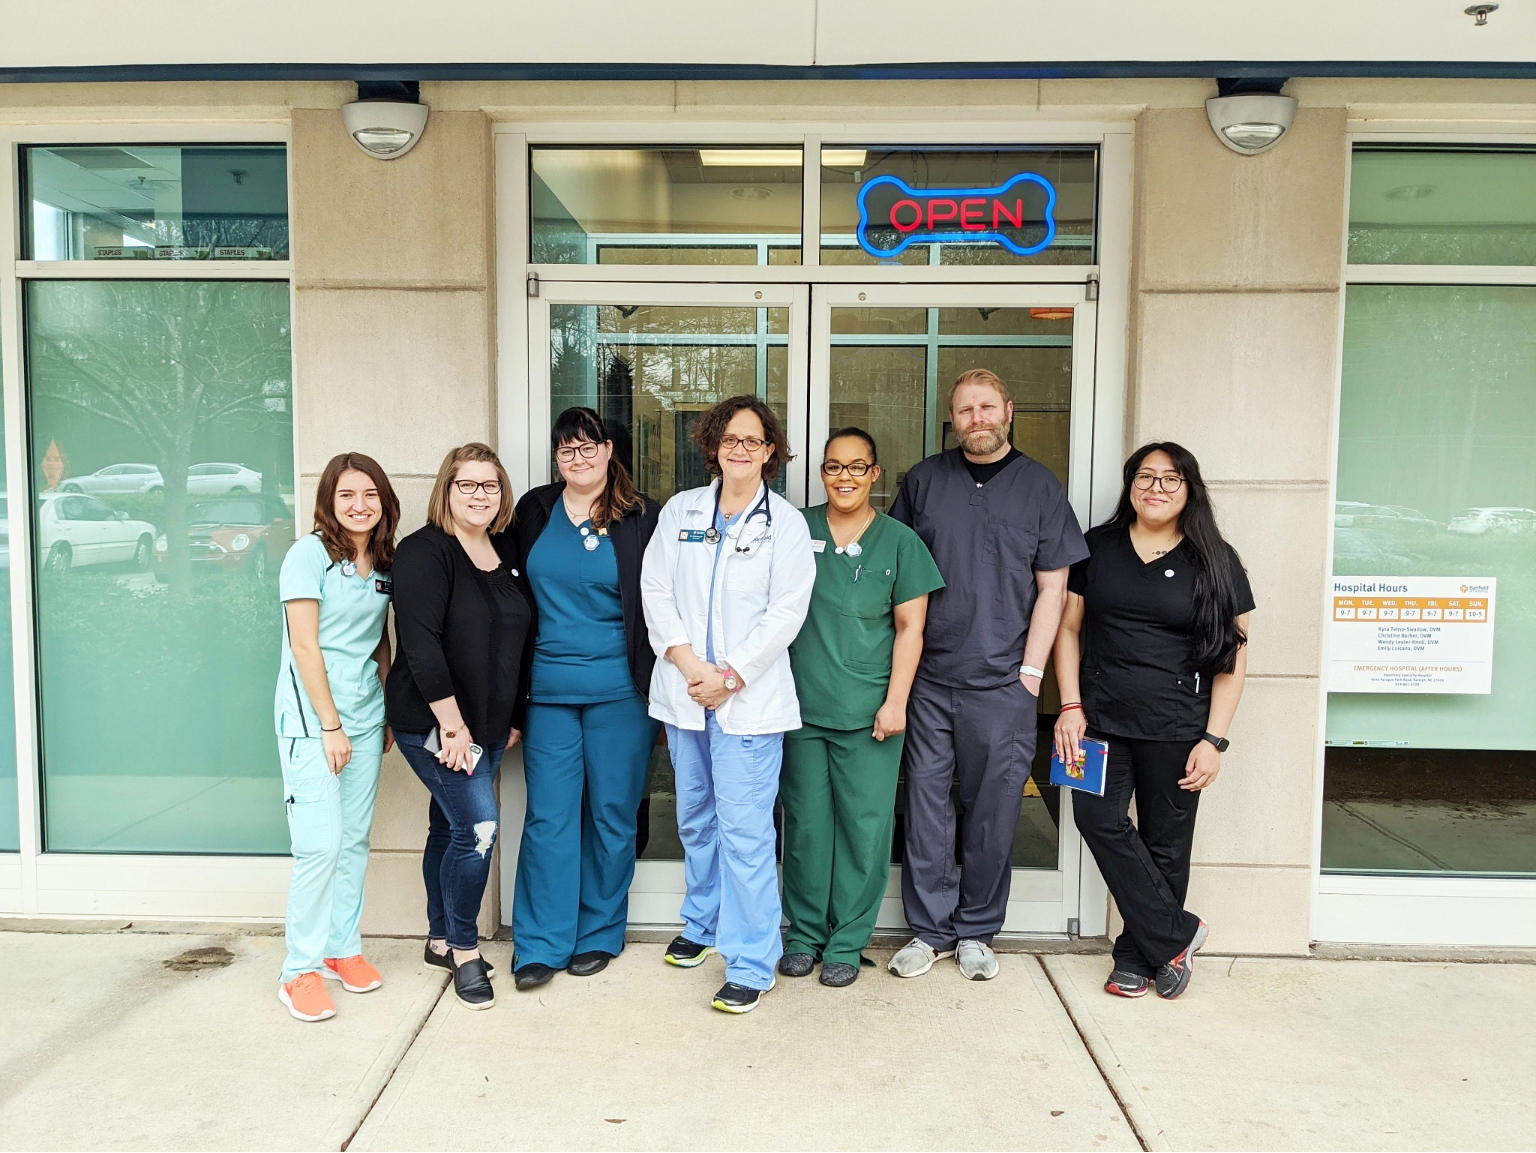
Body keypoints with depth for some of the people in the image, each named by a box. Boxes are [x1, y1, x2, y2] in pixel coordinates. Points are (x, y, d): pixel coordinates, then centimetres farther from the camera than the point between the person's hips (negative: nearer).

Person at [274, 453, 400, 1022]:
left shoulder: (383, 563, 10)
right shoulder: (310, 554, -8)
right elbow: (304, 644, -12)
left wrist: (387, 713, 11)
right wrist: (331, 725, -12)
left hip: (365, 715, 6)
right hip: (311, 717, -6)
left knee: (356, 840, 10)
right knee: (321, 845, -9)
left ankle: (342, 947, 24)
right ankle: (300, 970, 4)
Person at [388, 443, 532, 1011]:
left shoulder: (507, 553, 9)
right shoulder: (424, 552, -13)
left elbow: (518, 638, 16)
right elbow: (421, 644, -20)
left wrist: (511, 716, 15)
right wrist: (451, 723, -21)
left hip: (489, 724, 7)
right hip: (436, 723, -7)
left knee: (451, 827, 16)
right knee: (479, 827, -11)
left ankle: (441, 941, 29)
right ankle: (465, 951, 7)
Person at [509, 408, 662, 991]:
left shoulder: (643, 518, 0)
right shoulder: (534, 511, 7)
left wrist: (657, 683, -2)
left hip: (619, 690, -2)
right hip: (547, 687, 2)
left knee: (612, 813, 8)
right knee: (548, 815, 3)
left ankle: (599, 934, 23)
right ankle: (541, 944, 13)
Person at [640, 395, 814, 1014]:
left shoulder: (786, 523, -1)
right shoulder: (680, 510, 9)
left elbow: (786, 611, -7)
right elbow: (655, 590, 3)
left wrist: (730, 675, -13)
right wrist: (686, 660, -10)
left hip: (749, 696, -4)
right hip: (684, 687, 4)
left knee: (744, 828, -6)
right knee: (695, 818, 18)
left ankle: (751, 964, 4)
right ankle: (701, 924, 37)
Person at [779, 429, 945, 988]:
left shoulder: (900, 542, 3)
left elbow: (910, 628, 3)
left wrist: (895, 701, -5)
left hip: (867, 711, -1)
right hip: (800, 707, 1)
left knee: (864, 826, 2)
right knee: (805, 822, 7)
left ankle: (846, 941, 17)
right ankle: (804, 932, 24)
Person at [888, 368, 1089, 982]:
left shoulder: (1040, 486, 5)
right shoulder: (923, 481, 7)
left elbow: (1051, 587, 3)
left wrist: (1031, 669, -3)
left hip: (1003, 682, -1)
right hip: (928, 677, 1)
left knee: (993, 808, 6)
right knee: (926, 801, 4)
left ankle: (976, 932, 22)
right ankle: (930, 928, 19)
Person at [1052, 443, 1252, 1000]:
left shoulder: (1214, 560, 3)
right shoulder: (1097, 547, 8)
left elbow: (1233, 655, 2)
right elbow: (1069, 628, 9)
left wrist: (1214, 739, -5)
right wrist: (1071, 707, -1)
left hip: (1176, 727, -1)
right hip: (1102, 719, 1)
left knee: (1164, 843, 5)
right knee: (1098, 818, -13)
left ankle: (1138, 957, 22)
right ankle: (1176, 934, 3)